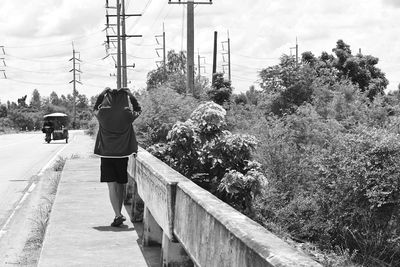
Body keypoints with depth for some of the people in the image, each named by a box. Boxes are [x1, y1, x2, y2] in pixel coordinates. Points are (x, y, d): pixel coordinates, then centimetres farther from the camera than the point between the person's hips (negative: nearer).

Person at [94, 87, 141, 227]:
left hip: (106, 154, -1)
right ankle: (119, 214, 25)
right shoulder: (127, 114, -7)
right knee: (121, 185, 14)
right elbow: (138, 110, 14)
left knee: (112, 186, -4)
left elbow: (95, 109, 16)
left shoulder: (103, 113, -8)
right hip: (124, 153, 1)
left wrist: (103, 92, 22)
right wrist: (129, 94, 19)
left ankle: (118, 215, -16)